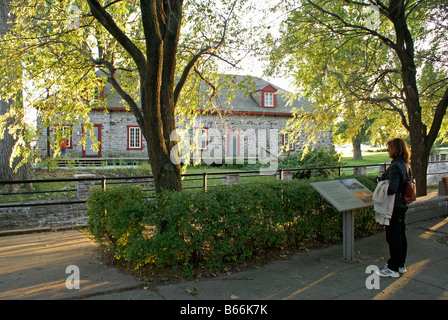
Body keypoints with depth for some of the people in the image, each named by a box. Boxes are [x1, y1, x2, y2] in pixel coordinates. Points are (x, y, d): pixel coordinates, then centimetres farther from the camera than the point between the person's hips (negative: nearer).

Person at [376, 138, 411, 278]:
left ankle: (393, 269, 11)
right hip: (402, 205, 10)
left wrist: (381, 182, -12)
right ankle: (400, 265, 30)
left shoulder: (395, 166, -22)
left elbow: (392, 189, -30)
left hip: (394, 207, -10)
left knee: (393, 237, 1)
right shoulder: (406, 165, 8)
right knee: (401, 235, 17)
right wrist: (384, 179, 8)